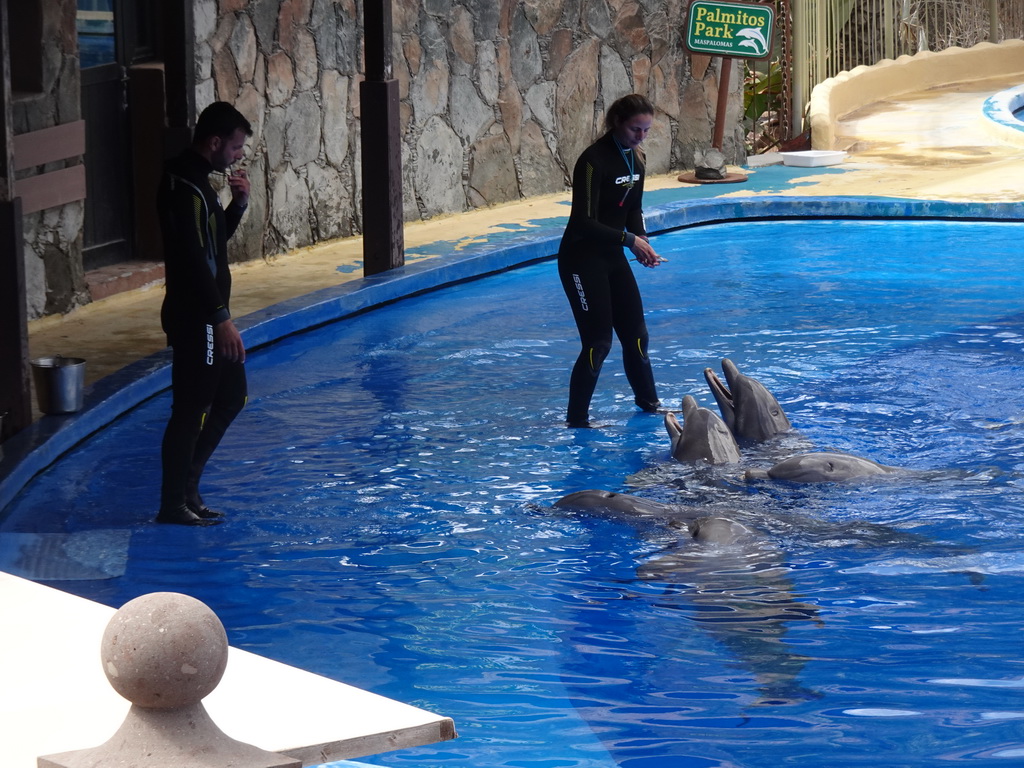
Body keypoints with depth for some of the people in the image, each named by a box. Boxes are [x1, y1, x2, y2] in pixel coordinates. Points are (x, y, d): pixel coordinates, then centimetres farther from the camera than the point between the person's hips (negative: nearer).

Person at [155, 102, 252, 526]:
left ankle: (186, 487, 24)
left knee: (232, 395, 17)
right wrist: (221, 318, -22)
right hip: (194, 318, -10)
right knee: (191, 409, -4)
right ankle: (174, 505, 4)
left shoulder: (196, 181, 12)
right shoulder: (184, 187, -19)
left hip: (207, 316, 10)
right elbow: (194, 260, -23)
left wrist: (238, 204, 6)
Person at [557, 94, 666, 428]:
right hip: (582, 259, -8)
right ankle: (575, 420, 3)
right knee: (598, 342, -8)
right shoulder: (594, 160, -22)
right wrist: (629, 239, -23)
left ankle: (648, 402, 30)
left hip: (613, 257, 8)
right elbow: (584, 222, -23)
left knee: (635, 333, 13)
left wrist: (641, 240, -4)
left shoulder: (635, 159, 5)